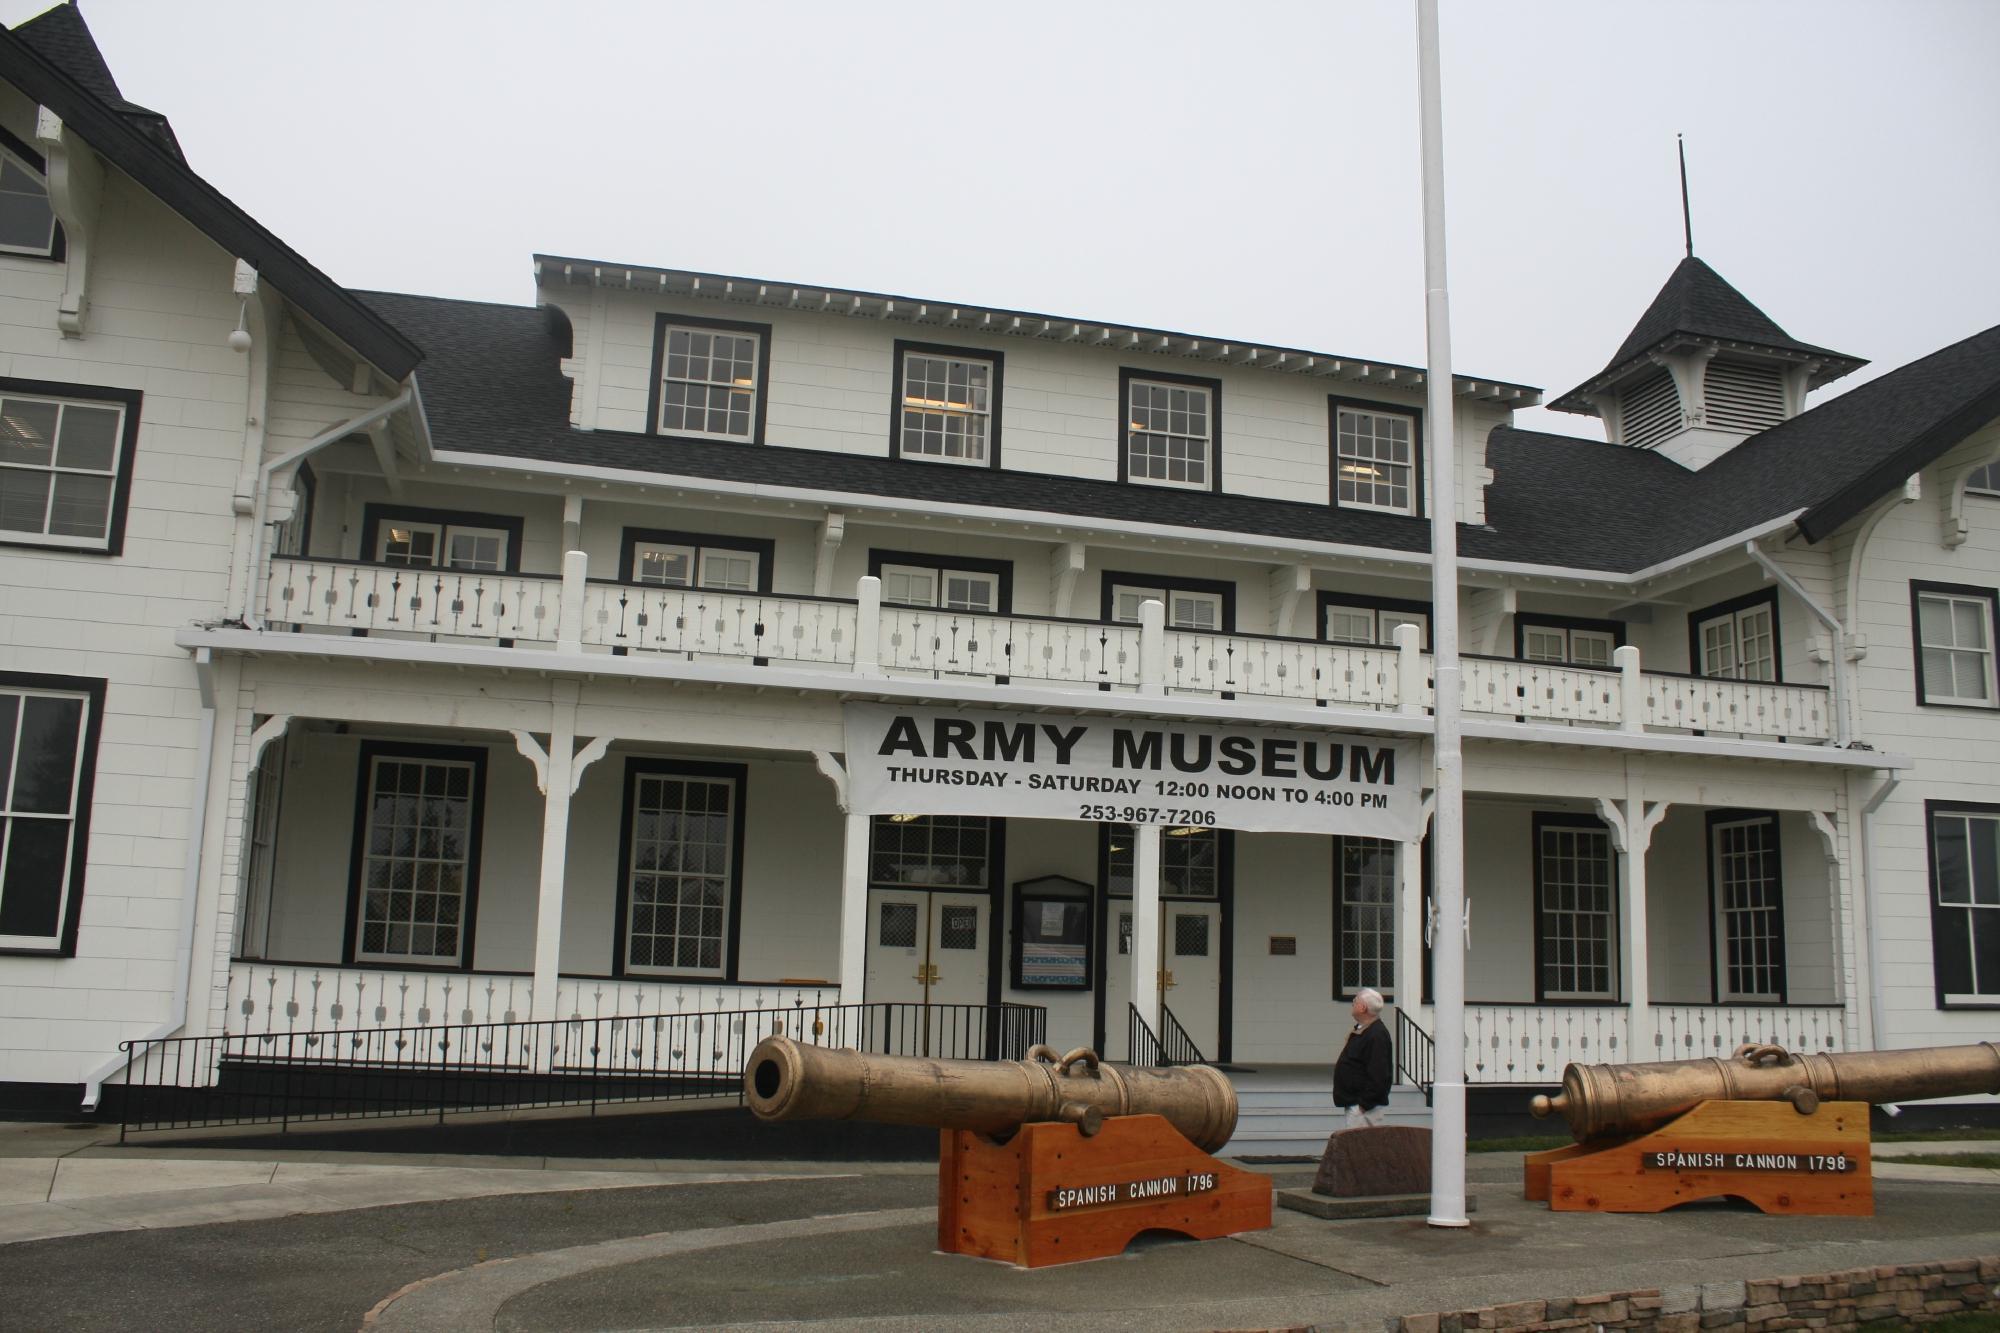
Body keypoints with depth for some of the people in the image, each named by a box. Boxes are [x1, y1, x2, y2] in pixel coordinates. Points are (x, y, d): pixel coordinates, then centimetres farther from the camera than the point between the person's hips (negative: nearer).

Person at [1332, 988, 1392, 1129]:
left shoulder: (1376, 1035, -20)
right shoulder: (1361, 1030, 14)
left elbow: (1378, 1076, -25)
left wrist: (1365, 1103, -23)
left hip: (1364, 1106, -11)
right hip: (1353, 1101, 11)